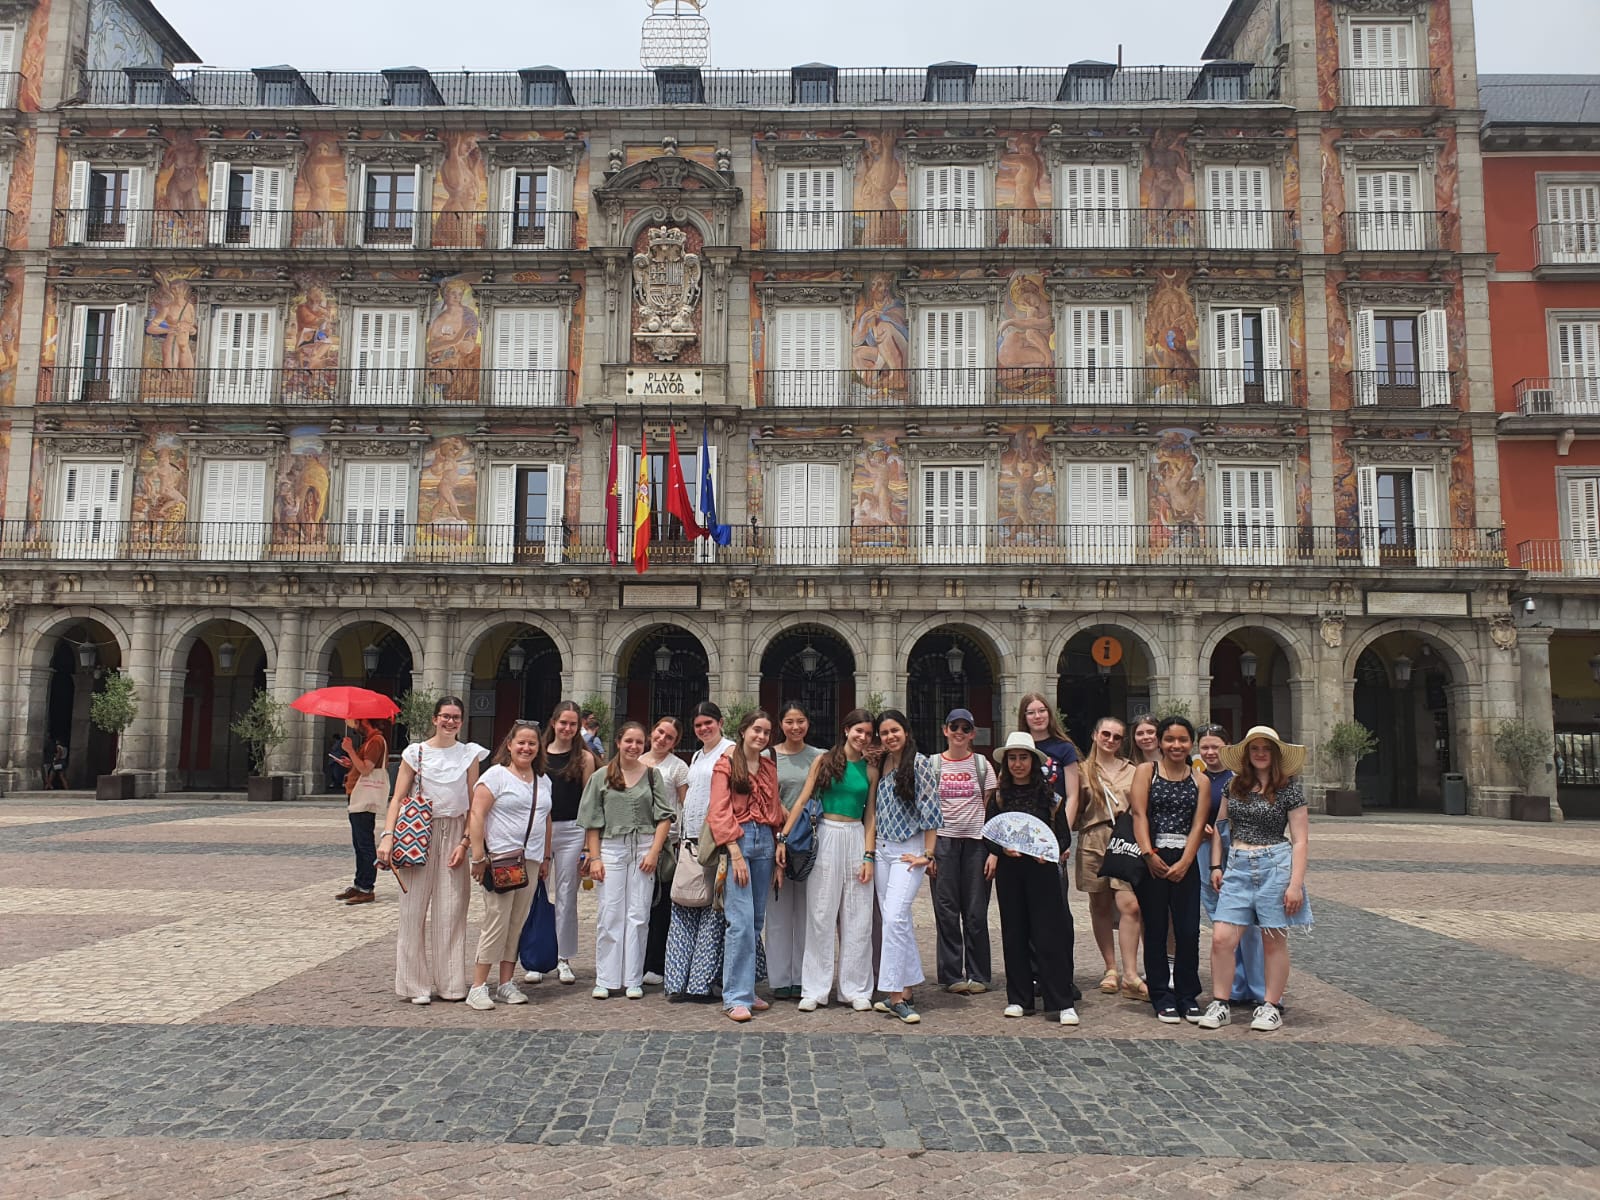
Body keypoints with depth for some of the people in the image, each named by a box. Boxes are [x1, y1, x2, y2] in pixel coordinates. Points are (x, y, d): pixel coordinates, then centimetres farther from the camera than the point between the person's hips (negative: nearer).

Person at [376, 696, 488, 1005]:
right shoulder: (415, 752, 2)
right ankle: (416, 984, 12)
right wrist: (387, 836, -14)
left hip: (455, 834, 1)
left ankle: (450, 983, 14)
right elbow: (398, 798, -1)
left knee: (451, 912, 3)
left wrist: (465, 842, -4)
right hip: (418, 833, -1)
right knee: (414, 909, 0)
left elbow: (474, 803, 5)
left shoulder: (469, 754, 6)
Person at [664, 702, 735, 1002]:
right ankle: (680, 981, 7)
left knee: (711, 910, -4)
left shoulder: (729, 750, -4)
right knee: (683, 909, 5)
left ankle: (701, 983, 1)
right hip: (691, 839, 8)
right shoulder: (696, 756, 21)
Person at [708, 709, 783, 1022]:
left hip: (764, 843, 6)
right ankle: (736, 997, -5)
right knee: (741, 921, -11)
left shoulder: (769, 767, 16)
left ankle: (747, 989, 17)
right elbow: (719, 812, -8)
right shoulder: (726, 764, -1)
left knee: (756, 922, 8)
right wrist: (736, 854, -15)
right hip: (737, 840, -6)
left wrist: (779, 847, 8)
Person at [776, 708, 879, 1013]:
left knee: (857, 918, 5)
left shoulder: (870, 770, 9)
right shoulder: (825, 761, 2)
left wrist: (868, 856, -2)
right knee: (821, 916, 2)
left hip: (857, 839, 2)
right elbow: (802, 800, -1)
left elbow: (870, 816, 7)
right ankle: (815, 990, 9)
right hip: (826, 838, -2)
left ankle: (856, 990, 16)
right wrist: (783, 837, -7)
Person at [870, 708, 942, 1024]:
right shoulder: (879, 765, 11)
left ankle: (895, 996, -11)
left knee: (895, 917, -15)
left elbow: (930, 810, -9)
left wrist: (927, 854, -11)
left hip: (908, 850, -6)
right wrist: (870, 852, 14)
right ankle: (905, 990, 15)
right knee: (898, 920, 9)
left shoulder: (921, 764, -7)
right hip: (881, 849, 6)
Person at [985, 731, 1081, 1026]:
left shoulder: (1047, 793, 1)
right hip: (1009, 869, 2)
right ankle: (1018, 998, 15)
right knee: (1014, 932, 6)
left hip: (1042, 868, -2)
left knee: (1049, 933, -5)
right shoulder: (1000, 795, 6)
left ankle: (1063, 1002, -1)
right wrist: (1002, 849, -11)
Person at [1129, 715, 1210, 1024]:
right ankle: (1162, 998, 13)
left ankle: (1187, 996, 16)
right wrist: (1148, 854, -16)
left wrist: (1184, 863, -10)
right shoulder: (1146, 771, 4)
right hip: (1151, 859, -1)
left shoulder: (1200, 780, 9)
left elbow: (1198, 825, 1)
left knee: (1188, 931, 1)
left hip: (1184, 862, 2)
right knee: (1156, 930, 3)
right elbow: (1139, 814, -5)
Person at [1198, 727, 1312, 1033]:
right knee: (1221, 938, -4)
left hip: (1275, 864, -3)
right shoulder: (1234, 786, 9)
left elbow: (1299, 841, -2)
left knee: (1274, 939, 5)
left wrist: (1296, 884, -8)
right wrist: (1216, 865, 9)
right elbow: (1219, 826, 17)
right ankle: (1219, 1003, 7)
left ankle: (1271, 1006, 18)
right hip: (1237, 866, 3)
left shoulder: (1289, 788, -1)